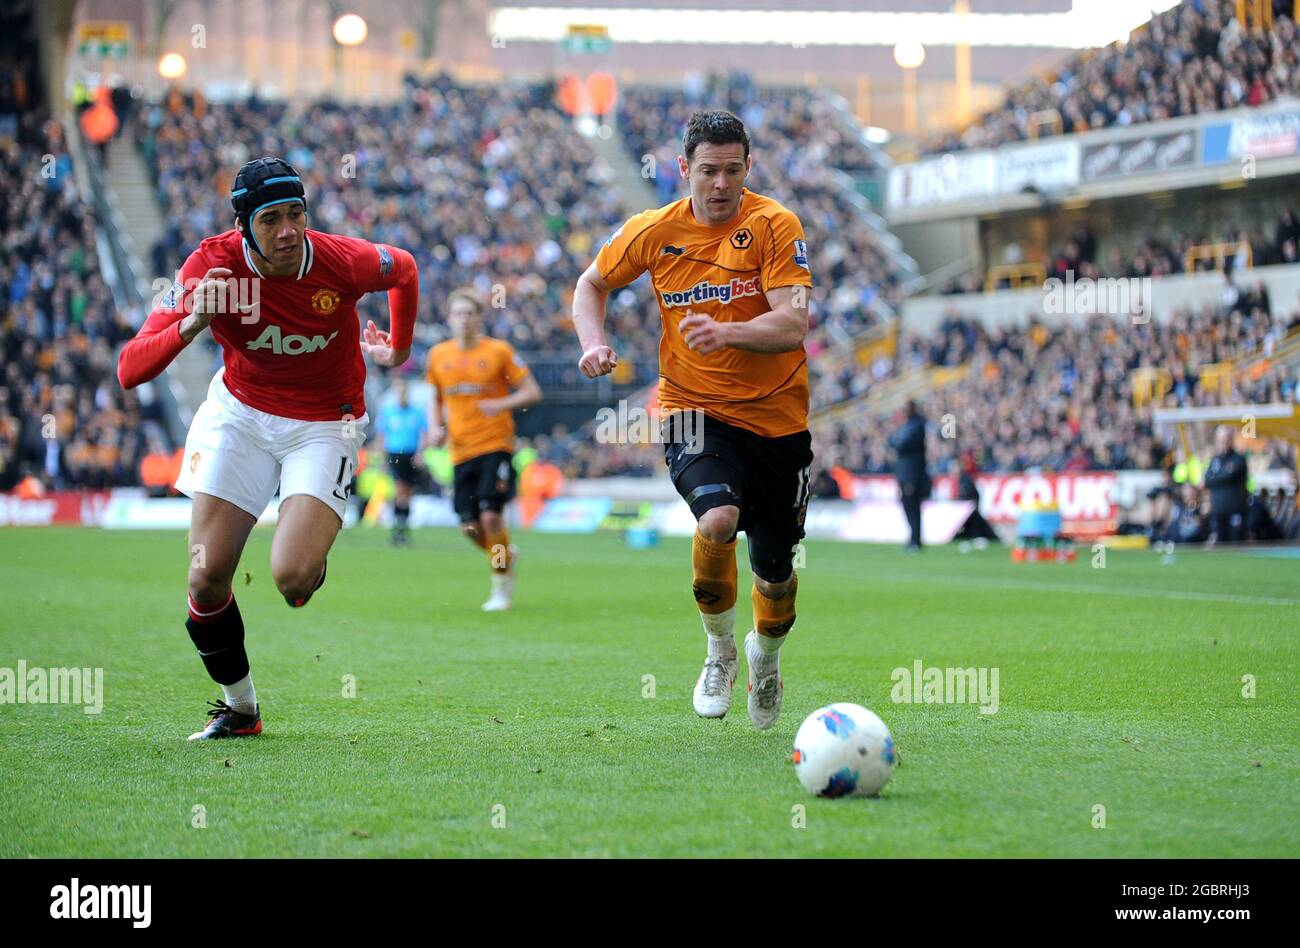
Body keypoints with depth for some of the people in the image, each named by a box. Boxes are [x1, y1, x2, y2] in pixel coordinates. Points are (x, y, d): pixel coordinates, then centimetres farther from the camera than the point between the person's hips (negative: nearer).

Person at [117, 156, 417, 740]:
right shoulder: (212, 265, -21)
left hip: (324, 424, -2)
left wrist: (398, 350, 18)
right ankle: (239, 709, 17)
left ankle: (311, 559, 18)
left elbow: (403, 268, 5)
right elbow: (129, 372, -26)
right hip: (239, 413, 2)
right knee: (206, 576, -8)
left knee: (291, 576, -22)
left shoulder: (340, 261, -22)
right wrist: (191, 323, -43)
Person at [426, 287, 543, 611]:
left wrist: (502, 404, -20)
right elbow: (435, 396, 23)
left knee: (490, 515, -16)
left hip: (495, 445, -4)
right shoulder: (438, 355, 8)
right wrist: (435, 427, 4)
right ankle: (506, 556, 30)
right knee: (470, 526, -2)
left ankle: (501, 588, 1)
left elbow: (532, 392, -3)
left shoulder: (499, 351, -4)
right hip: (461, 450, 4)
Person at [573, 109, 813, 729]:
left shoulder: (774, 225, -10)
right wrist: (593, 343, -2)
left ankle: (765, 655, 45)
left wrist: (726, 332, -37)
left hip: (777, 416, 0)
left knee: (775, 577, 8)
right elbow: (592, 285, 17)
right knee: (716, 520, -30)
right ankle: (719, 652, -3)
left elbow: (793, 325, -20)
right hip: (694, 409, 0)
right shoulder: (654, 231, -1)